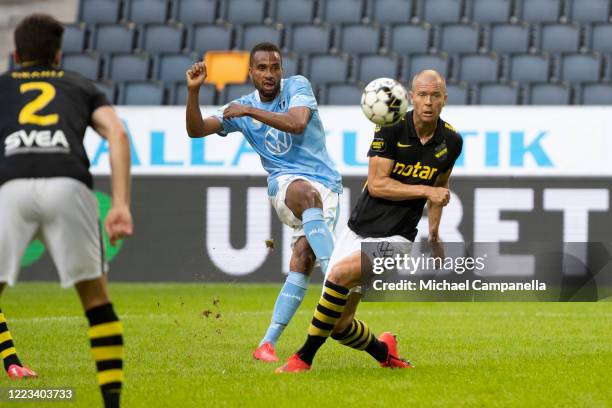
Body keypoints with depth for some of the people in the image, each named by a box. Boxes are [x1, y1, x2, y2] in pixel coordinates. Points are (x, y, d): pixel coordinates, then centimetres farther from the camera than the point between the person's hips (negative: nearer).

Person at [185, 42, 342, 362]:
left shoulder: (297, 86, 2)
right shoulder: (242, 108, 11)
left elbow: (297, 123, -17)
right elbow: (196, 130, 8)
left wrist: (249, 111, -16)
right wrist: (193, 92, -8)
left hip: (325, 186, 0)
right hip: (285, 182, 0)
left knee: (301, 262, -15)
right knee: (307, 193, -38)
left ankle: (268, 342, -13)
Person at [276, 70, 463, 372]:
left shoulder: (451, 142, 0)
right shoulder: (391, 127, -9)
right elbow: (377, 184, -14)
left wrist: (434, 232, 20)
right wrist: (425, 190, -18)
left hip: (395, 238, -1)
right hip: (358, 231, 1)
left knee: (340, 274, -30)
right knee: (338, 325, 0)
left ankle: (304, 358, -18)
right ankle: (383, 351, 34)